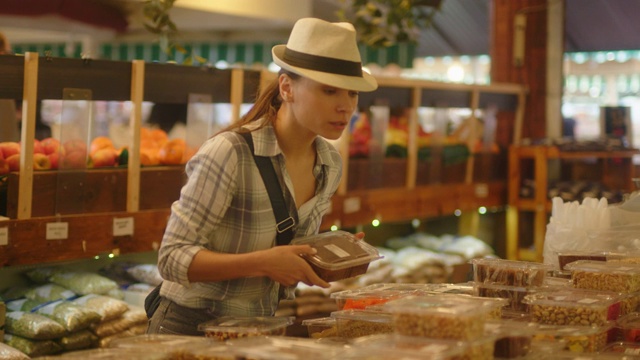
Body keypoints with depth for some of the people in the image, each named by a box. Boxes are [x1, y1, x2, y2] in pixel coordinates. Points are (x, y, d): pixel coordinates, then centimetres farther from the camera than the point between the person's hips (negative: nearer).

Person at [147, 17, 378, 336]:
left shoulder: (330, 165, -1)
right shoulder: (229, 153, -23)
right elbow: (173, 257, -21)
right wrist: (263, 262, -31)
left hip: (264, 329, 6)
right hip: (193, 327, -6)